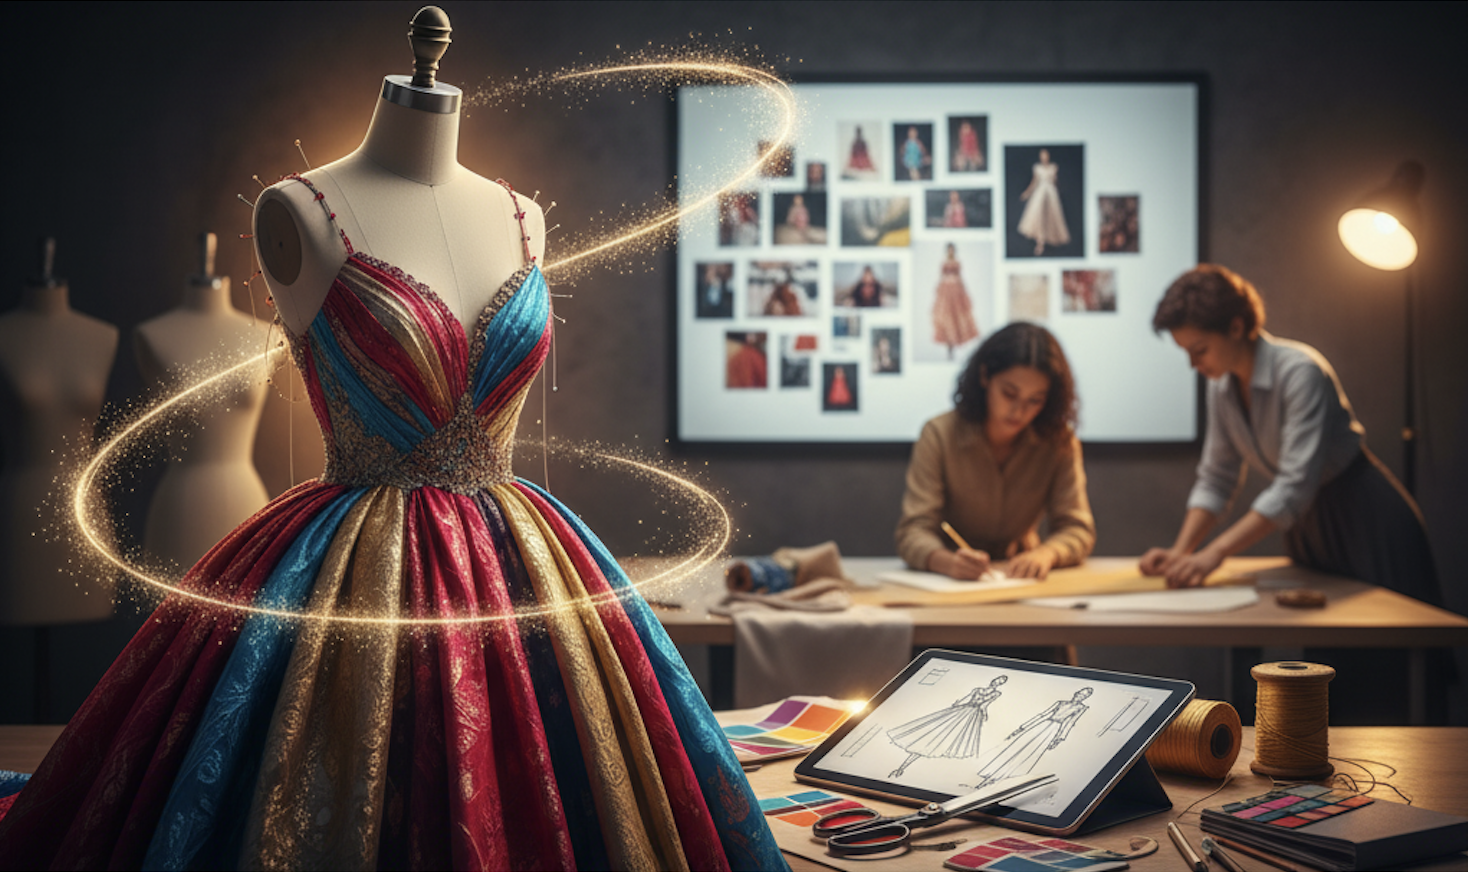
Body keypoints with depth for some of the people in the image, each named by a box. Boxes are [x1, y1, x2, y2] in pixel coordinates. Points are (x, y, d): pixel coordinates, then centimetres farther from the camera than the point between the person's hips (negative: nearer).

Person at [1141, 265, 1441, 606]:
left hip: (1367, 520, -7)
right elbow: (1216, 480, 2)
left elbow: (1294, 488, -33)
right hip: (1307, 525, 7)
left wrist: (1214, 553, -38)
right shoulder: (1222, 388, -3)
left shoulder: (1299, 372, -26)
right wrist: (1180, 552, -13)